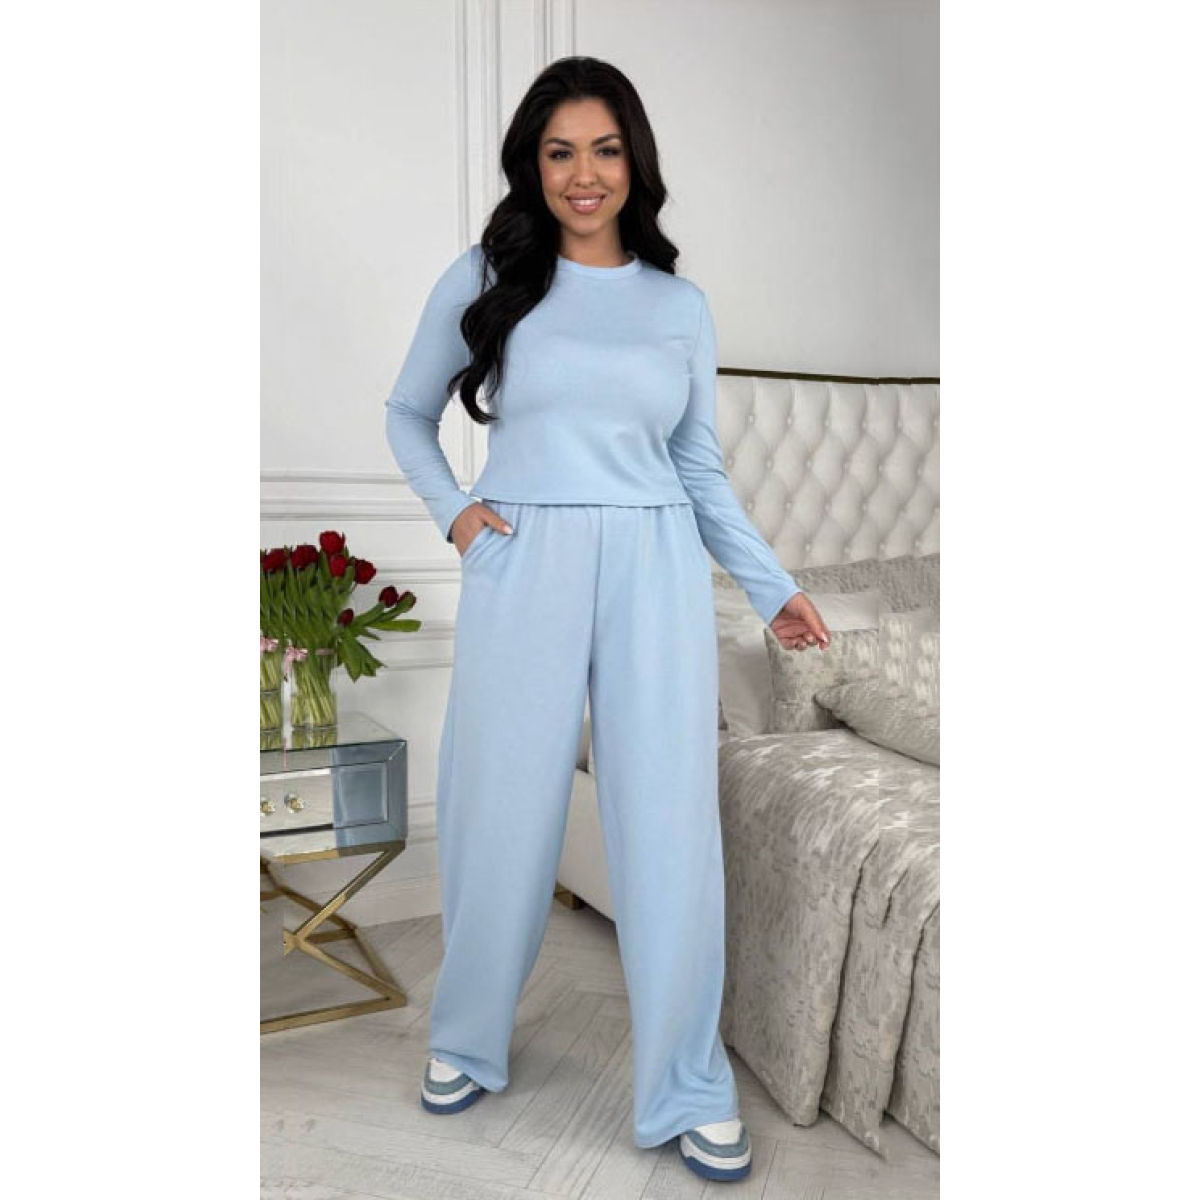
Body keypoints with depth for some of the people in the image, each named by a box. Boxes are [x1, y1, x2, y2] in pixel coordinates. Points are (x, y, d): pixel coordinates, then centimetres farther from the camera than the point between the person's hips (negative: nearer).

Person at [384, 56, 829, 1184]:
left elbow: (700, 469, 14)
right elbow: (408, 413, 16)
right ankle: (465, 1038, 32)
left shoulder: (681, 305, 11)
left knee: (671, 825, 0)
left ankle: (689, 1090, 17)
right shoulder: (483, 279, 6)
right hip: (522, 568, -1)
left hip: (655, 570, 1)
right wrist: (451, 511, 0)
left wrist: (772, 586, 8)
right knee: (503, 815, 6)